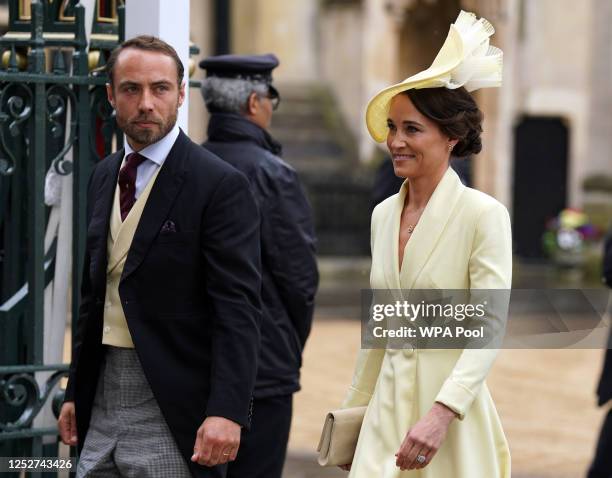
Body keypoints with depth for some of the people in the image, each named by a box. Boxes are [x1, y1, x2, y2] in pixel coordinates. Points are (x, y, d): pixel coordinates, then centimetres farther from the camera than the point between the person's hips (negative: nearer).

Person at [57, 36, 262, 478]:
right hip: (103, 403, 7)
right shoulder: (104, 177, 13)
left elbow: (238, 308, -16)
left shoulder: (220, 184, -10)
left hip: (172, 409, -6)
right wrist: (76, 392, 17)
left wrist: (227, 412, -24)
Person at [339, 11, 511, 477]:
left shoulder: (484, 214, -10)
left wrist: (440, 413, -26)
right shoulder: (383, 214, 9)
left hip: (453, 409, -5)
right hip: (388, 405, 5)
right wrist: (354, 412, 18)